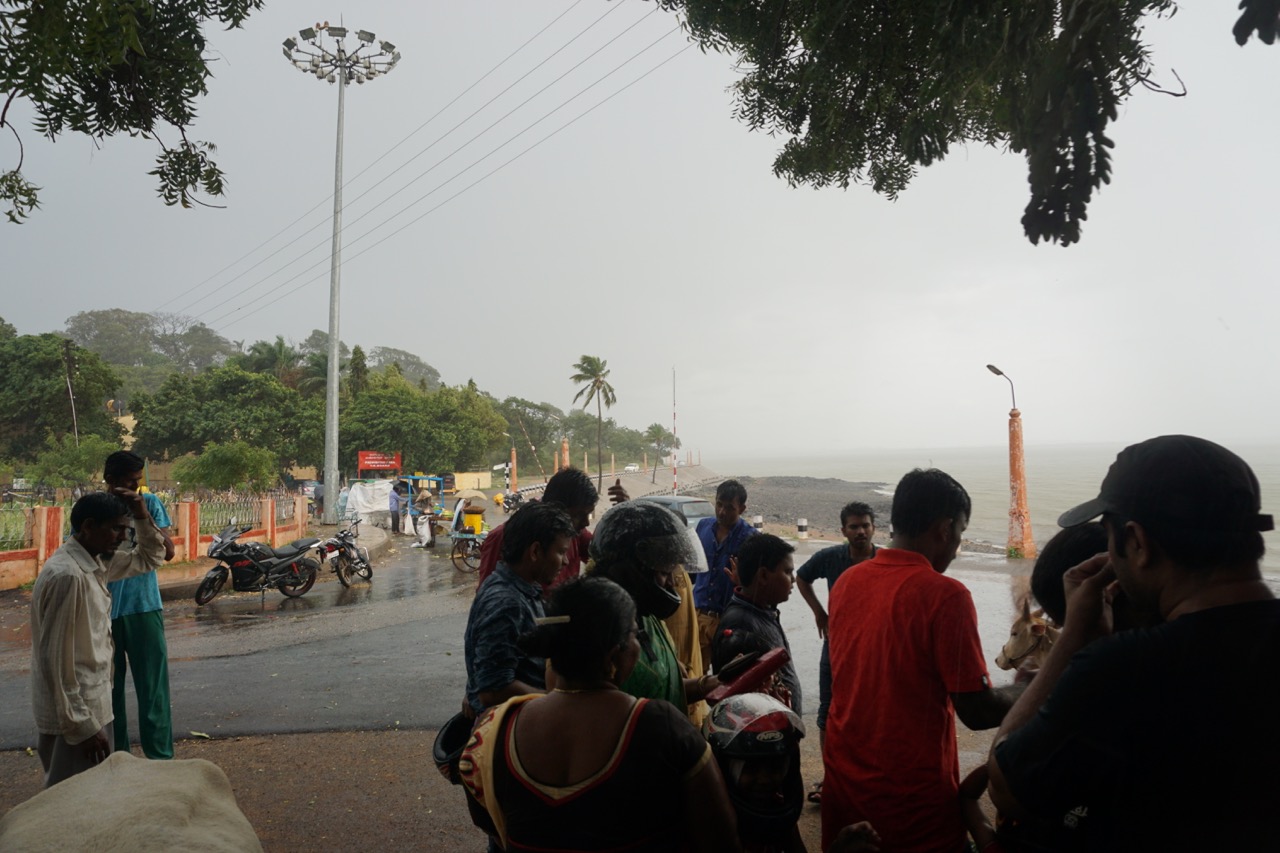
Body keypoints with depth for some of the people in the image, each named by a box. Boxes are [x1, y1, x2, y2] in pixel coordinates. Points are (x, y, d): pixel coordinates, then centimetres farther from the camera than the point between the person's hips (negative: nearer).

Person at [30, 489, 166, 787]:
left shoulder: (95, 563, 3)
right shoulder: (67, 575, -24)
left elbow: (150, 558, 18)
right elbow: (55, 659, -24)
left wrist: (142, 516, -1)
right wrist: (82, 726, -21)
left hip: (90, 705, 9)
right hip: (75, 715, -9)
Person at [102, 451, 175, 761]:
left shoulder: (149, 503, -2)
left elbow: (168, 552, -9)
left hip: (144, 607, -1)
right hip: (103, 611, 1)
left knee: (153, 685, 0)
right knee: (108, 686, 12)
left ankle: (161, 757, 8)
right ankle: (115, 756, 27)